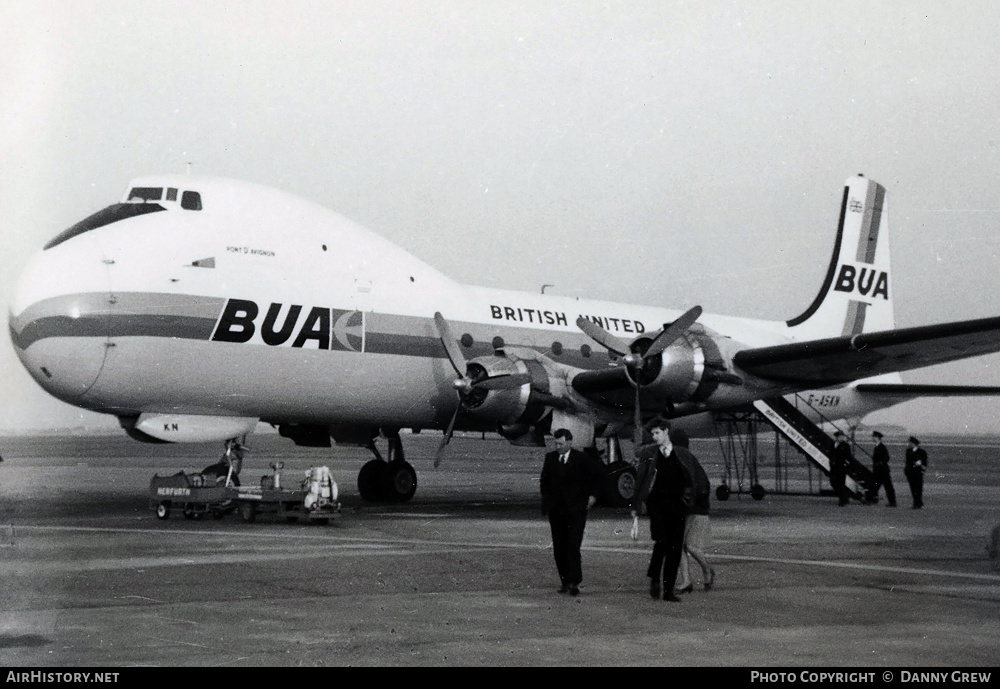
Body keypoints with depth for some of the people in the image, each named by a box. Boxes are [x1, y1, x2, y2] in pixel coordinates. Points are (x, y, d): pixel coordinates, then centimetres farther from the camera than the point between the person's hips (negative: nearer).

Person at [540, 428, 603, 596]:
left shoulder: (582, 459, -4)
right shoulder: (550, 458, 8)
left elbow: (598, 474, 10)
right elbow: (544, 480, 21)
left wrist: (592, 495, 5)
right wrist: (546, 500, 10)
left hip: (576, 508, -4)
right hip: (556, 509, 4)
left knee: (573, 546, -13)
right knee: (559, 547, 4)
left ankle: (574, 583, -13)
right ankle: (565, 581, 13)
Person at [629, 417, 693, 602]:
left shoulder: (682, 454, 11)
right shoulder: (648, 456, 8)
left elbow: (691, 481, 16)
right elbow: (639, 483, 6)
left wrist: (688, 500, 5)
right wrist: (635, 509, 0)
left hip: (677, 505, 2)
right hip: (657, 504, -2)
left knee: (675, 548, -1)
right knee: (662, 542, -20)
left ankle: (668, 591, 5)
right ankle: (654, 578, 3)